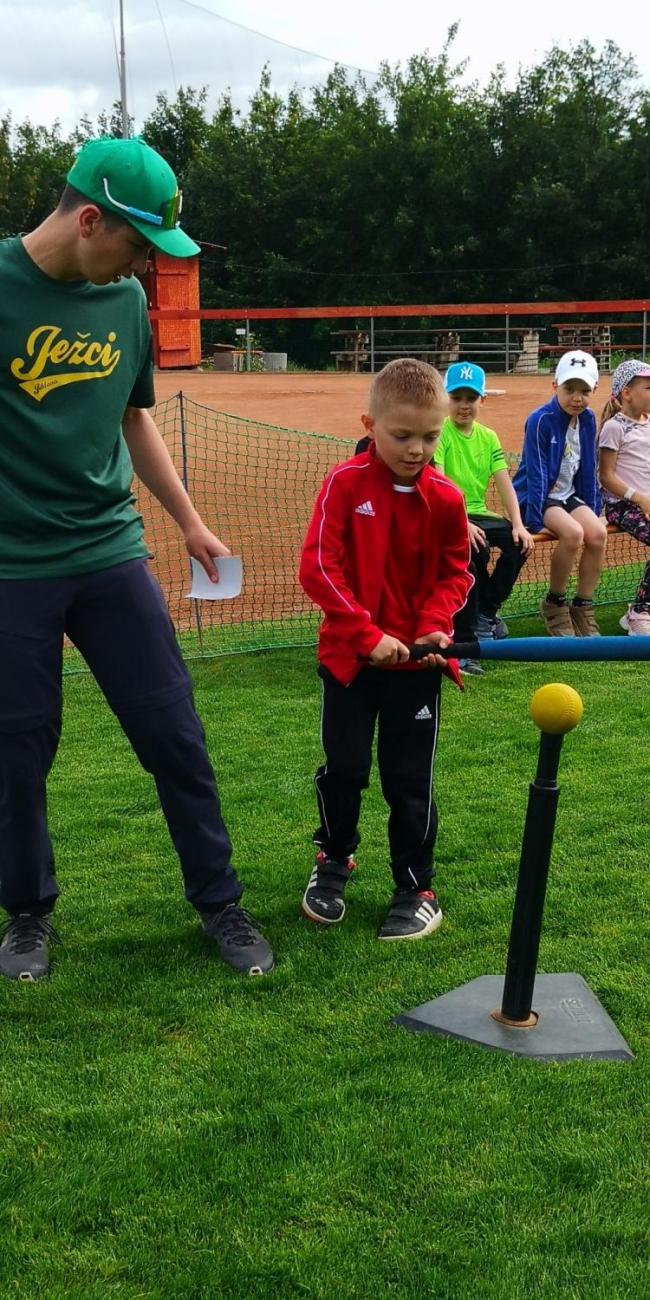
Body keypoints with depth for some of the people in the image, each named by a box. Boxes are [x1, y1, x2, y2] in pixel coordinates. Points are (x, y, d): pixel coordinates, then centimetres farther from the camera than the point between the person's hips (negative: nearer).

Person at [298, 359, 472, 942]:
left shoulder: (446, 498, -6)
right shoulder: (345, 484, -12)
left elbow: (456, 573, 7)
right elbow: (318, 568, -16)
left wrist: (435, 625, -11)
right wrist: (367, 633, -20)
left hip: (416, 658, 1)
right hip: (349, 652, -1)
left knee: (410, 778, 6)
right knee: (344, 767, 8)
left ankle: (417, 889, 21)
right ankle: (334, 861, 34)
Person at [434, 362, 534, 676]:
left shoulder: (488, 437, 11)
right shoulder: (439, 434, -7)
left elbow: (504, 484, 2)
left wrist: (518, 525, -14)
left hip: (476, 514, 6)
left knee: (520, 542, -19)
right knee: (475, 550, -33)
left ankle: (485, 612, 3)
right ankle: (463, 641, -23)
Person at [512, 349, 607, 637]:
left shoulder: (587, 419, 1)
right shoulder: (540, 420, -17)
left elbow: (588, 470, 10)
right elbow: (537, 474, -19)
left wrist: (594, 511, 10)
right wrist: (534, 522, -21)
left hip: (569, 494, 6)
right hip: (538, 496, -6)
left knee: (598, 533, -19)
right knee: (572, 532, -30)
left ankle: (583, 609, -6)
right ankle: (554, 605, -9)